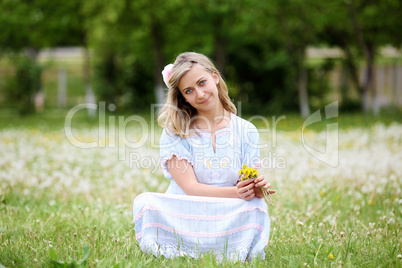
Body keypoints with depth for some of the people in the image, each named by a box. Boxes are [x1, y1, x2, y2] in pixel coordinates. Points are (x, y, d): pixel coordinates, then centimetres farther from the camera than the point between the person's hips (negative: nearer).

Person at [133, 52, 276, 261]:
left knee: (256, 205, -32)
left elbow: (249, 189, 5)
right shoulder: (175, 131, 0)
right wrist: (235, 193, -26)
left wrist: (257, 188, -22)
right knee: (145, 202, -32)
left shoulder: (246, 132, 7)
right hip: (182, 215, -1)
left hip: (227, 219, 1)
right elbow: (189, 187, -9)